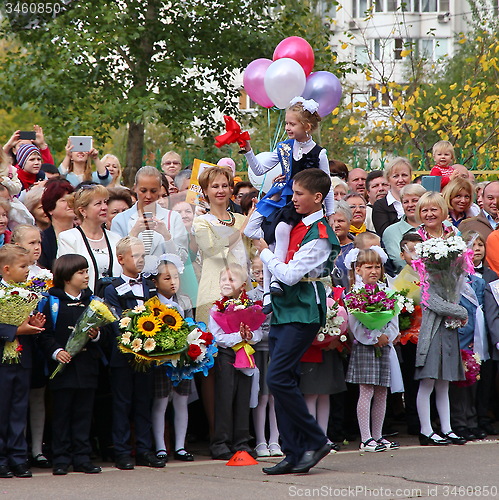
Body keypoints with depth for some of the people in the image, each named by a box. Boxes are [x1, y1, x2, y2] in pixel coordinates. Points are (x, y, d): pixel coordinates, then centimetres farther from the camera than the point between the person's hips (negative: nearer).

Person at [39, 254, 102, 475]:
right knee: (62, 413, 1)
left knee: (84, 413, 6)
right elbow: (45, 334, -5)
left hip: (87, 365, 4)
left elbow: (102, 331, 13)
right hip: (63, 366, -4)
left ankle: (82, 458, 12)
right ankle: (61, 459, 7)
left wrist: (96, 335, -8)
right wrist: (56, 352, -18)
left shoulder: (92, 301, 11)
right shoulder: (53, 302, -2)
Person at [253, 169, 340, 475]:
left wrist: (265, 252, -7)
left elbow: (290, 275, -19)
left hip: (302, 313, -9)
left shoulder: (319, 236, -14)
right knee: (283, 381, 6)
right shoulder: (298, 225, 12)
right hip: (284, 309, 9)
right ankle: (294, 453, 9)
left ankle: (315, 441, -3)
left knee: (279, 378, -15)